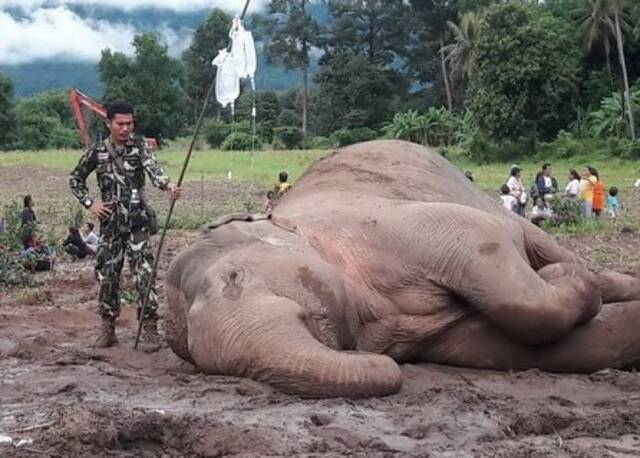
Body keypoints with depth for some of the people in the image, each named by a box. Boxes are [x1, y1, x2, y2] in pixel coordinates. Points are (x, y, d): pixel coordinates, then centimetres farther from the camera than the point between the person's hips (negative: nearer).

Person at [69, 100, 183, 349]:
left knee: (144, 275, -7)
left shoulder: (138, 146, -1)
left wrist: (168, 185, -41)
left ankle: (150, 329, -3)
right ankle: (107, 328, 18)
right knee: (107, 275, 6)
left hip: (137, 221, -2)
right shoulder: (96, 153, 5)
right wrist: (89, 203, 4)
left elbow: (152, 168, -21)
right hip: (110, 223, 3)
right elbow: (75, 179, 18)